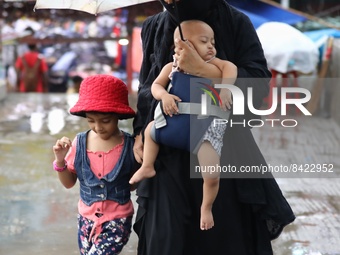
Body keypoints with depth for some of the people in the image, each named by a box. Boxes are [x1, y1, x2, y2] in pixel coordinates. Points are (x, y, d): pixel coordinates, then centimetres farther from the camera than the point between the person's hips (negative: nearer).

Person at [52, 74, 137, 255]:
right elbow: (69, 183, 5)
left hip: (117, 221, -4)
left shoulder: (129, 146, -12)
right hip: (87, 219, 4)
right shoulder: (79, 143, -6)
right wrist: (60, 161, -12)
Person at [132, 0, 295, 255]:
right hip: (169, 153, 2)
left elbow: (260, 83, -12)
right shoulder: (154, 28, 8)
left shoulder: (235, 23, -3)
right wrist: (139, 132, 6)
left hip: (224, 149, -2)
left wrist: (202, 69, -21)